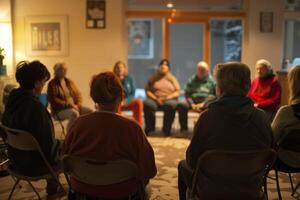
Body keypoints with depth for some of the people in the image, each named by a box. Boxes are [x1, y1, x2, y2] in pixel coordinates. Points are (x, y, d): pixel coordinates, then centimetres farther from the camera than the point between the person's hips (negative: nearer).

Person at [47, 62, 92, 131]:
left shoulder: (69, 82, 14)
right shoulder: (52, 84, -5)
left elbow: (78, 94, 15)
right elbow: (53, 100, -13)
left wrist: (78, 105, -5)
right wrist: (69, 105, -18)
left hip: (74, 107, 6)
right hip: (60, 110, -6)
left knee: (90, 111, -15)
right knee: (75, 113, -36)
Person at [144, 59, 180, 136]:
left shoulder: (172, 78, 17)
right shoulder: (153, 78, 17)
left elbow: (177, 92, 7)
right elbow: (147, 91, 5)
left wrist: (168, 97, -12)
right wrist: (156, 98, -13)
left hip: (169, 100, 0)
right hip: (154, 99, 1)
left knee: (171, 105, -38)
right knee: (146, 104, -34)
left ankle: (166, 129, -23)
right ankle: (149, 128, -18)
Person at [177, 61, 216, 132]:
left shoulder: (211, 80, 10)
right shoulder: (192, 80, 19)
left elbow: (214, 95, -1)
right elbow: (187, 93, 10)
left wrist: (203, 104, -17)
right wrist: (192, 104, -10)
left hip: (206, 102, -2)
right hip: (193, 101, 3)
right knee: (181, 105, -27)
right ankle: (183, 129, -20)